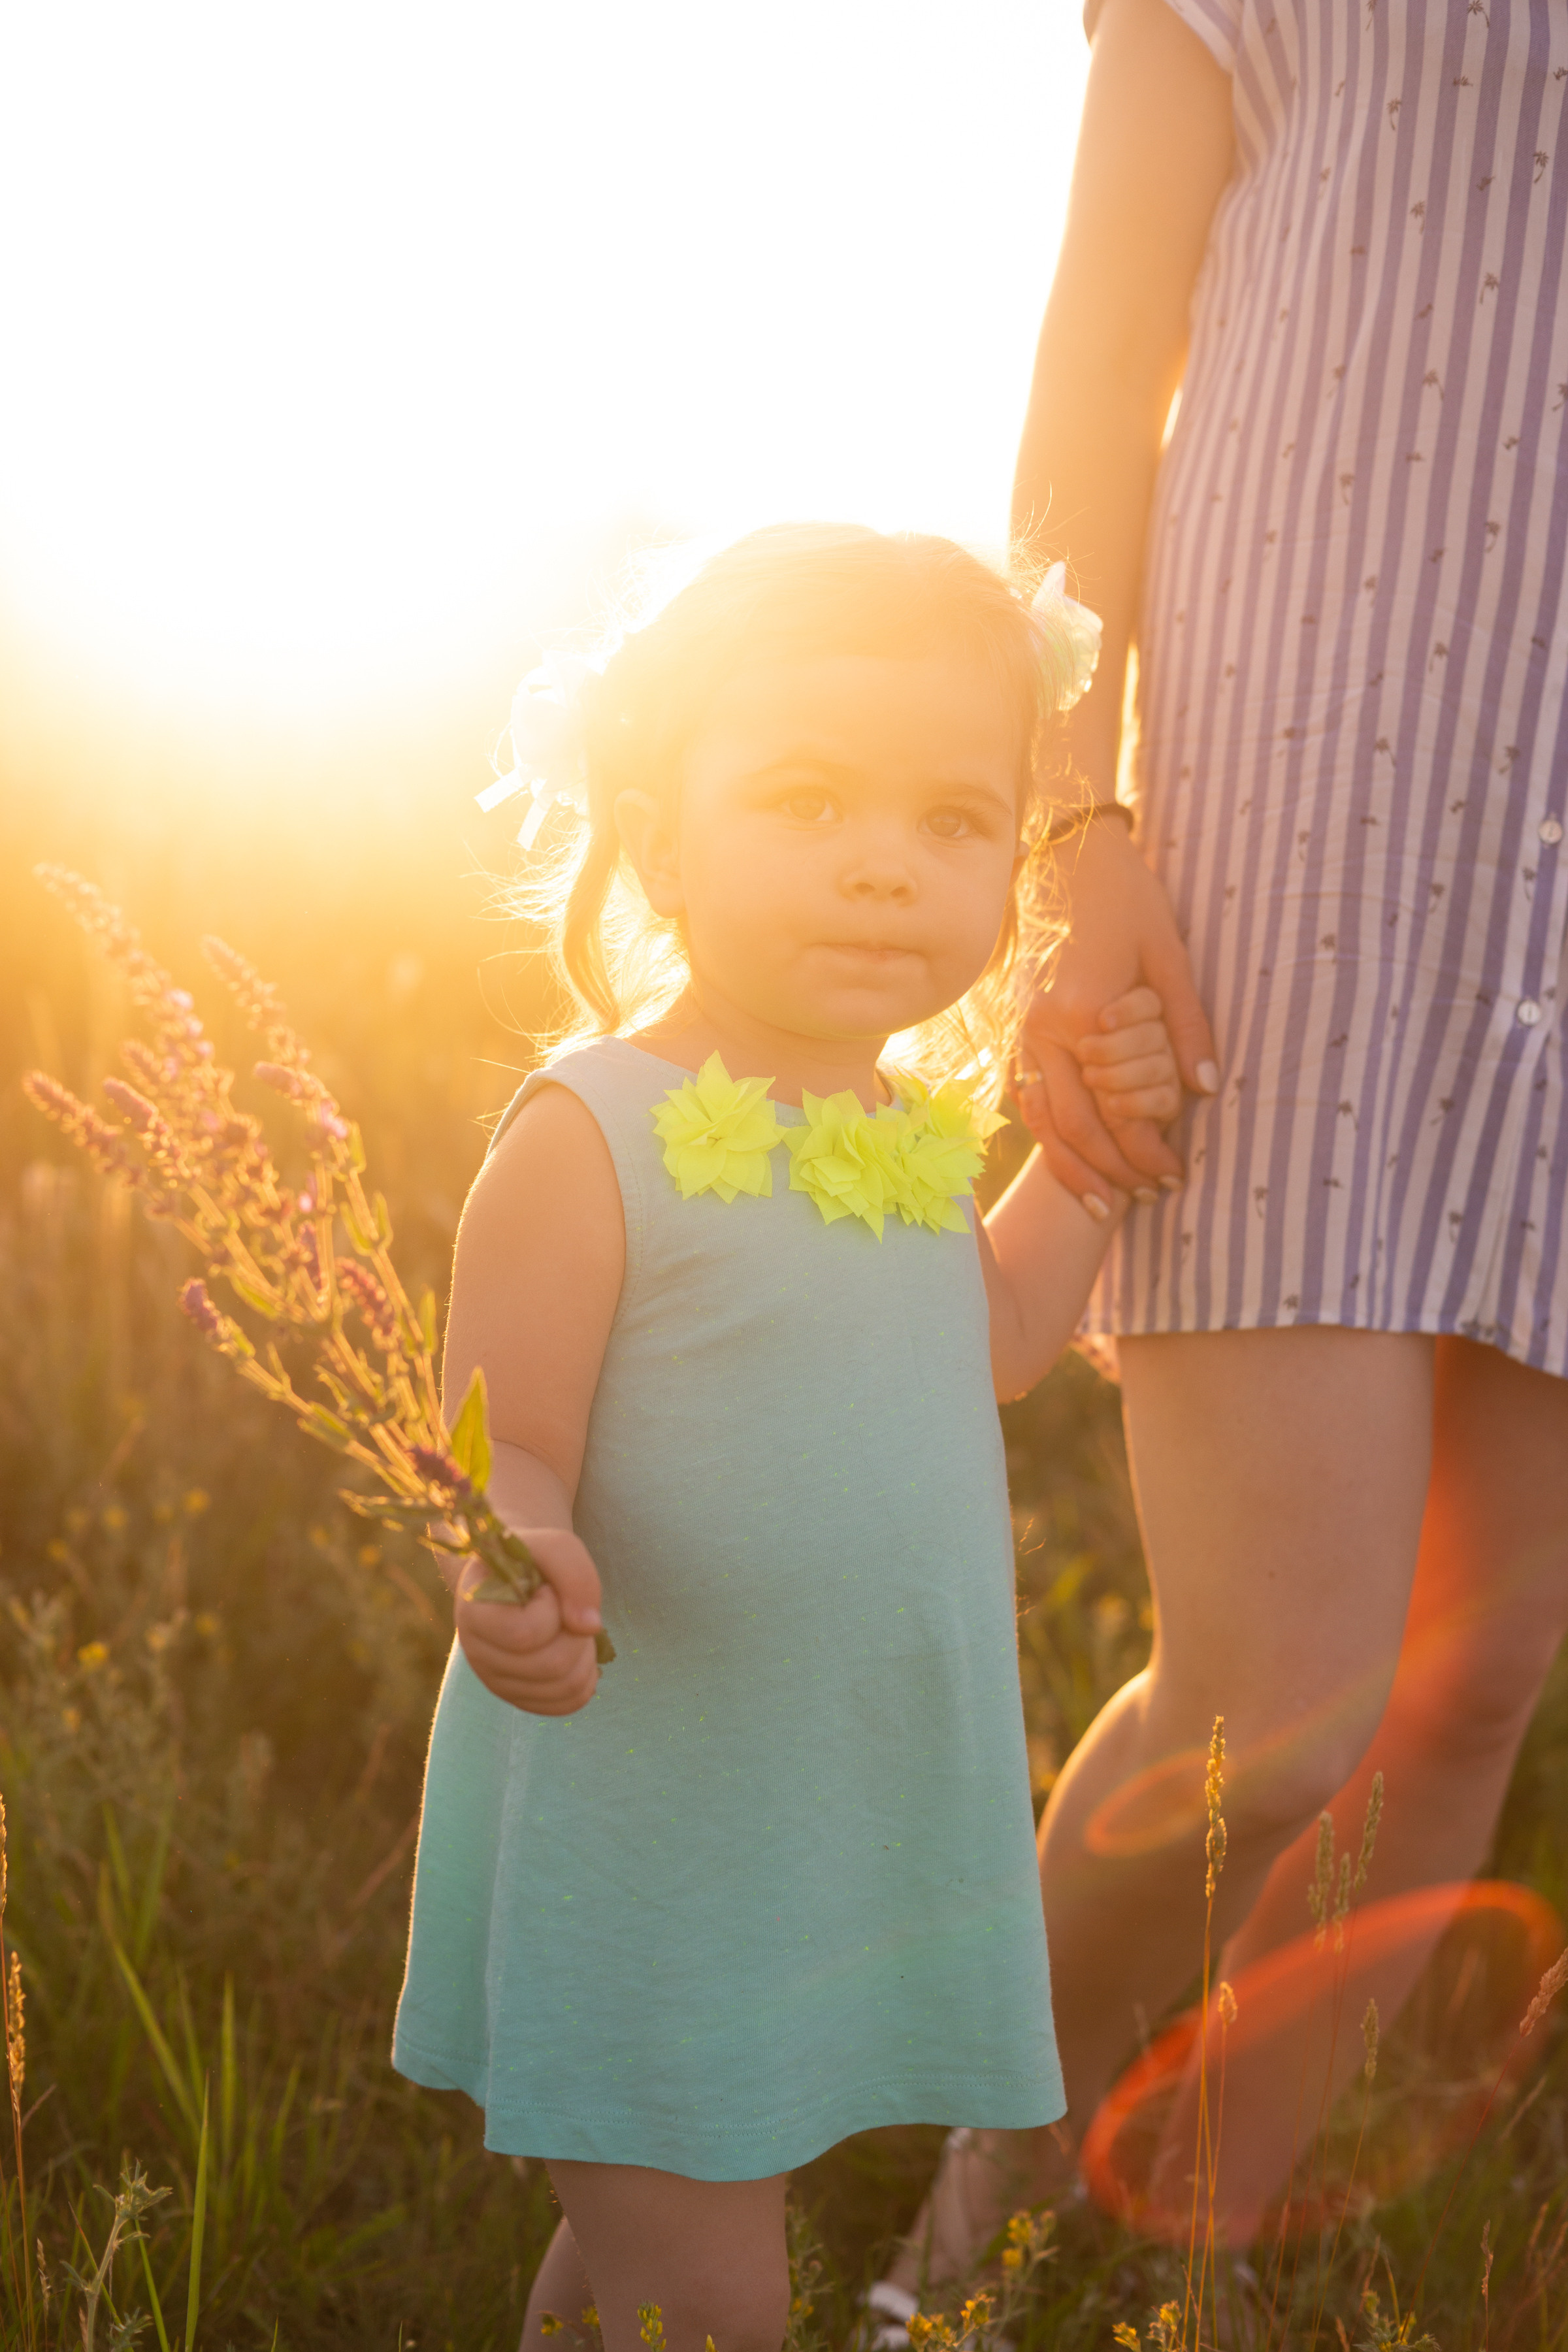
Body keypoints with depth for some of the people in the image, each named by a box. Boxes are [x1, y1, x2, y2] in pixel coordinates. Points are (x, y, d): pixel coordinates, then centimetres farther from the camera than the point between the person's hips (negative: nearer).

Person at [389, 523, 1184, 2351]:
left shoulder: (914, 1125, 6)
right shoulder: (595, 1138, -16)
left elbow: (982, 1347, 25)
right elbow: (505, 1447, -18)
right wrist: (515, 1558, -39)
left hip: (867, 1827, 7)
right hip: (642, 1835, -6)